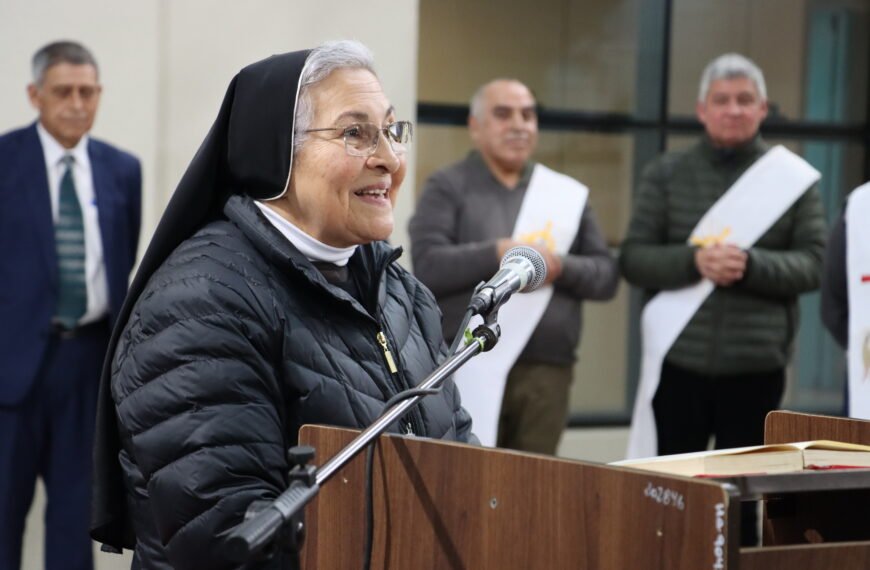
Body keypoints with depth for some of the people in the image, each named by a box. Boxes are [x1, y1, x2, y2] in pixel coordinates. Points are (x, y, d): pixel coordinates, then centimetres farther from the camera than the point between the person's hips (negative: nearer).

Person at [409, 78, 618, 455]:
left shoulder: (565, 193, 17)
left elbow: (606, 275, 12)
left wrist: (560, 267, -8)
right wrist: (498, 253, -16)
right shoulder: (448, 188, 6)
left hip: (546, 372, 3)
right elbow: (427, 267, -7)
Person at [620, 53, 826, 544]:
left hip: (756, 366, 0)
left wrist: (751, 264, -18)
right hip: (680, 361, 1)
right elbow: (634, 259, 2)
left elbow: (812, 265, 0)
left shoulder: (793, 177, 4)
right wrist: (693, 260, -16)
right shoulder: (665, 174, 6)